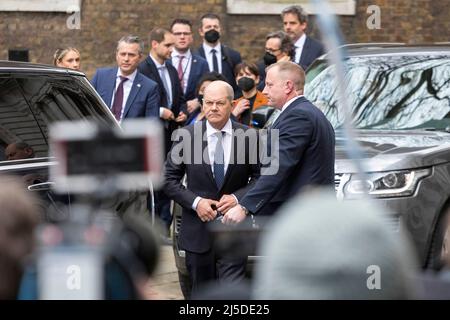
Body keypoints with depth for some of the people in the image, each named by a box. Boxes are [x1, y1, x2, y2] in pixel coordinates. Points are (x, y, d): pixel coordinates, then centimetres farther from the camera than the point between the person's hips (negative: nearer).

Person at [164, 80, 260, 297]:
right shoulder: (187, 135, -2)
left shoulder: (249, 136, -2)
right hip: (198, 230, 1)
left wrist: (238, 197, -13)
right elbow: (169, 179, 2)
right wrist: (195, 202, -11)